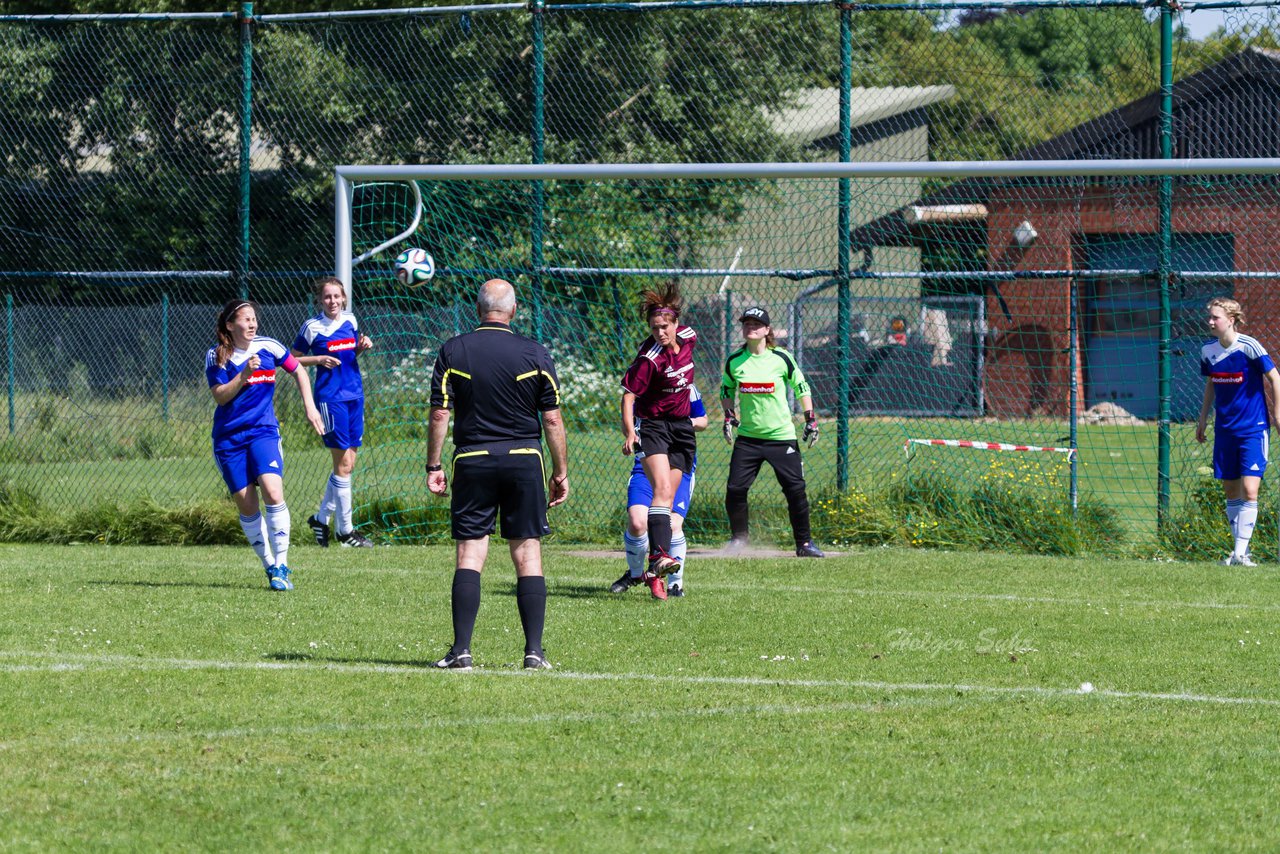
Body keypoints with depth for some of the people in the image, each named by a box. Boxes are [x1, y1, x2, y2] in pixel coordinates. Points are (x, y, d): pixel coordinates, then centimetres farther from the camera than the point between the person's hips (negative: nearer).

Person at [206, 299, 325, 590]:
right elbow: (220, 396, -11)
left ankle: (281, 566, -15)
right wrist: (244, 374, -22)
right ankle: (269, 566, 12)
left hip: (264, 432, 0)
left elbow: (298, 371, 15)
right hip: (229, 438, 0)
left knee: (273, 492, -20)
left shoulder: (268, 347, 0)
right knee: (246, 505, -1)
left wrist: (310, 407, 7)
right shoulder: (216, 356, -3)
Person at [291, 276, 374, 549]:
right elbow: (293, 359, -1)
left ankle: (321, 518, 24)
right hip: (330, 398, -6)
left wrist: (362, 346, 2)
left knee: (348, 463, 9)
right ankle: (345, 530, 2)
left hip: (354, 395, 6)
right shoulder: (312, 326, -6)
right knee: (343, 463, -6)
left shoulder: (350, 320, 8)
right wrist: (319, 359, -16)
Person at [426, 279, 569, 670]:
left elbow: (439, 414, -2)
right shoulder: (535, 354, -1)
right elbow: (552, 419, 0)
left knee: (469, 555, 2)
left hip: (472, 462, 0)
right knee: (528, 555, 4)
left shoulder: (453, 351, 0)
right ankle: (534, 650, 0)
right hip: (524, 461, 0)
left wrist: (433, 466, 5)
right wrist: (561, 472, 8)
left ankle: (461, 649, -6)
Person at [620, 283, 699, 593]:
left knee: (669, 499, 4)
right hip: (652, 425, -6)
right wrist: (629, 431, -32)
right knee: (662, 490, -24)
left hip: (681, 427, 6)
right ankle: (660, 557, -37)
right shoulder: (649, 359, -20)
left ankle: (654, 571, 6)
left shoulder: (687, 337, -2)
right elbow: (629, 394, -19)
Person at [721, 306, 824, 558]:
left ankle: (804, 543, 7)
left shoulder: (781, 358, -5)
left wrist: (811, 420, 2)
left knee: (795, 489, -5)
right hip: (748, 437, 2)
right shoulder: (734, 361, 1)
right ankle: (738, 538, 13)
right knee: (735, 489, -7)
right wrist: (729, 416, 5)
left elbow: (801, 388, 7)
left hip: (781, 436, -2)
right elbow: (727, 389, 18)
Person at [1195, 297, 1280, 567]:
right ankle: (1240, 548, 17)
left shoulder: (1249, 347, -14)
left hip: (1253, 428, -6)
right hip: (1224, 430, 6)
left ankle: (1240, 553, -12)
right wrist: (1202, 420, 20)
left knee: (1249, 491, -14)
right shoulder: (1208, 351, 2)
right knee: (1231, 491, 8)